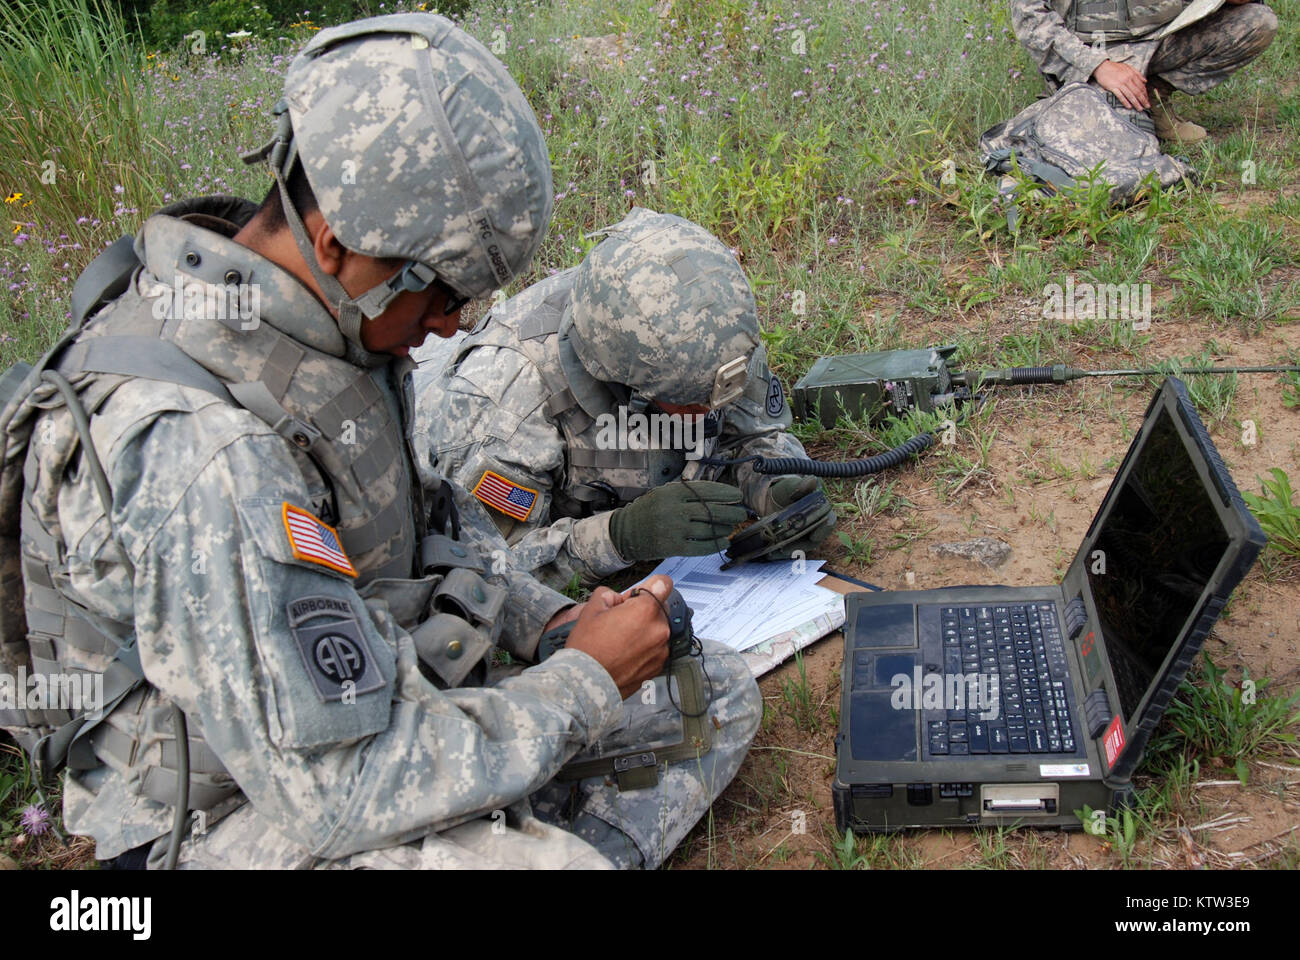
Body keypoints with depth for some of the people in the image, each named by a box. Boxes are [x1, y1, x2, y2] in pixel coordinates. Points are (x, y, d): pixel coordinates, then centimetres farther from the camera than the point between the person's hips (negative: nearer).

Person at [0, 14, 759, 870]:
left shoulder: (325, 323, -3)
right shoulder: (200, 452, -32)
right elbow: (334, 795, -29)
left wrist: (549, 618, -2)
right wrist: (585, 683, -20)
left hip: (382, 695, 8)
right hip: (255, 805, -8)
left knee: (722, 689, 5)